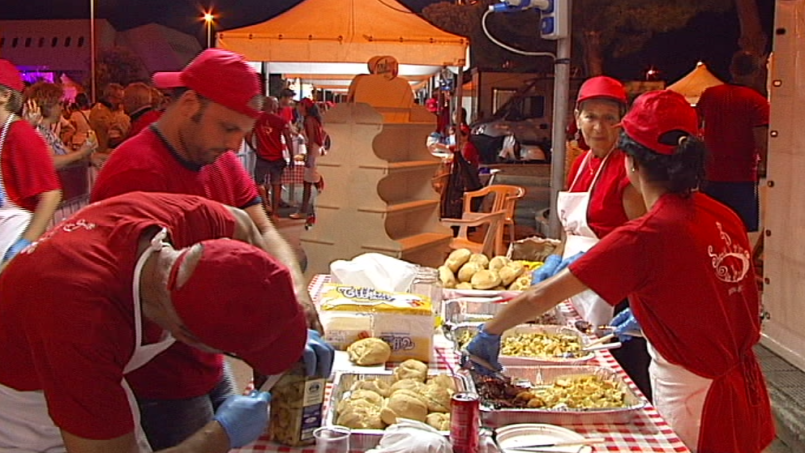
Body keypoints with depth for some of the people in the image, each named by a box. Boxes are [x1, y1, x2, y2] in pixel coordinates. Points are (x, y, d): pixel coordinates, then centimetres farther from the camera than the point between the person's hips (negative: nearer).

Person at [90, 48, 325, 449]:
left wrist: (296, 290, -20)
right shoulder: (138, 173, -24)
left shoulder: (221, 161, 6)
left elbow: (262, 231, 0)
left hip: (208, 368, 9)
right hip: (161, 388, -8)